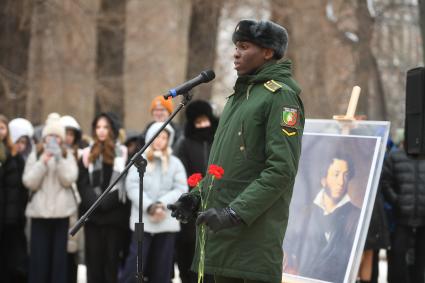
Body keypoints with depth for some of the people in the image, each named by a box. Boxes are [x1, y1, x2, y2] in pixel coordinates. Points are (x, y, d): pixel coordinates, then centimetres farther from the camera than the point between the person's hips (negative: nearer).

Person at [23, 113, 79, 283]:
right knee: (39, 256, -2)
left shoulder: (68, 156, 7)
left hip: (61, 211, 0)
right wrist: (43, 162, -12)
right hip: (39, 211, 0)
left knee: (59, 255, 2)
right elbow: (29, 182, -3)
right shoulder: (35, 156, 7)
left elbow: (69, 179, -6)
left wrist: (59, 159, -15)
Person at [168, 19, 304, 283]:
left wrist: (235, 212, -21)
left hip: (255, 230, -8)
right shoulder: (240, 95, 20)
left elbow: (282, 169, -17)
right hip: (222, 232, 9)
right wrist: (198, 194, 11)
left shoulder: (280, 95, -8)